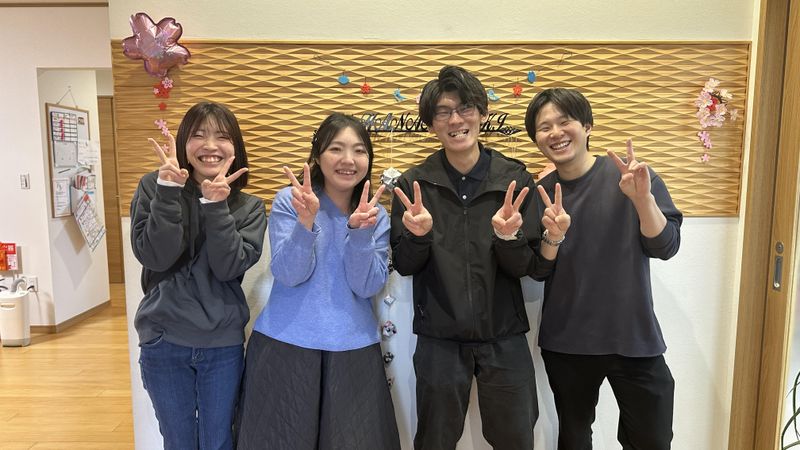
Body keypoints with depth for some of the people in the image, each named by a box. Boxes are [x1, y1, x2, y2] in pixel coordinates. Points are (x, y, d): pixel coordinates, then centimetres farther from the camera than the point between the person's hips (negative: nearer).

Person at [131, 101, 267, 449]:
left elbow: (229, 267, -15)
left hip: (223, 344, 0)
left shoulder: (249, 207, -1)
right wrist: (169, 192, -22)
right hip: (163, 341, 0)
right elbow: (154, 257, -15)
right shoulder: (154, 188, -3)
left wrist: (216, 205, -23)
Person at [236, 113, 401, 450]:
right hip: (285, 344, -2)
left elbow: (368, 287, -8)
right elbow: (290, 275, -14)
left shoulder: (377, 216, 2)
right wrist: (306, 220, -28)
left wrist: (358, 229, -22)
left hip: (353, 349, 2)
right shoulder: (289, 201, -5)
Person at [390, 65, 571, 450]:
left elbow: (527, 268, -4)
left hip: (504, 339, 0)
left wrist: (507, 237, -24)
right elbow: (403, 265, -1)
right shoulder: (414, 183, -4)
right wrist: (417, 235, -21)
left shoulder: (514, 178, -5)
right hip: (439, 340, 0)